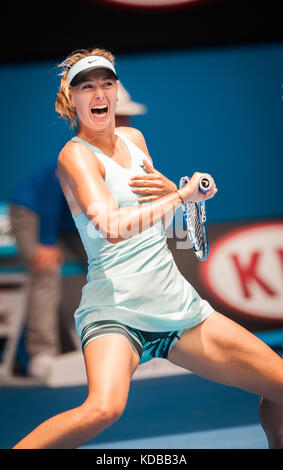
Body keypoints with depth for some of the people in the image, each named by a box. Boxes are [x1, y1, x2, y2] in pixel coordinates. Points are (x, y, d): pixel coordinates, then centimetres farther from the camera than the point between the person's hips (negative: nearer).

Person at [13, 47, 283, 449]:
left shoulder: (133, 138, 14)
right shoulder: (75, 153, -8)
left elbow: (172, 195, 29)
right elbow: (112, 227, -25)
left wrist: (165, 186, 5)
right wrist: (184, 194, -20)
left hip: (177, 302, 7)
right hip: (115, 308, -7)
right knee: (103, 408, -36)